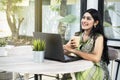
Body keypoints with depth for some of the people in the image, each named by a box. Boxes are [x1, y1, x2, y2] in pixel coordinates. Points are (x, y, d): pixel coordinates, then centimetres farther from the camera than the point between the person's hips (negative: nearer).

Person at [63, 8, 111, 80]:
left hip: (96, 70, -4)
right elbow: (64, 51, 0)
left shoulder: (99, 37, -8)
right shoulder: (77, 36, 8)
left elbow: (96, 58, -23)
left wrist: (74, 50, -24)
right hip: (80, 67, 4)